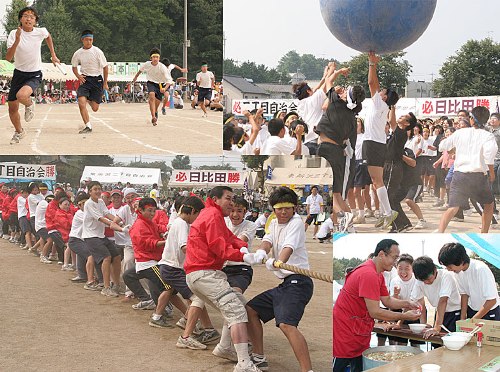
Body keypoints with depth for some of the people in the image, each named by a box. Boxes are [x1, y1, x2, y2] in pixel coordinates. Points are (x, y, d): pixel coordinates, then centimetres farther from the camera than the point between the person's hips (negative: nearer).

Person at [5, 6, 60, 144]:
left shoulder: (41, 31, -11)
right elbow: (8, 58, -23)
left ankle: (30, 105, 5)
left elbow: (48, 37, 17)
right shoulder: (14, 34, -13)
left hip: (35, 75, -2)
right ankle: (19, 131, 37)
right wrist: (17, 41, -34)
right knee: (12, 107, 8)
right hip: (18, 73, 2)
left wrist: (53, 55, 15)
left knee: (21, 95, -33)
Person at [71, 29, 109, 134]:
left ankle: (90, 100, 38)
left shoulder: (97, 51, -8)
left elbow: (105, 67, -1)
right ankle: (88, 126, -10)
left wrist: (105, 83, 0)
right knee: (81, 102, -21)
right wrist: (78, 76, -4)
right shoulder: (78, 53, -1)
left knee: (95, 108, 0)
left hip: (97, 79, -1)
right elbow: (74, 67, 15)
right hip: (85, 79, 1)